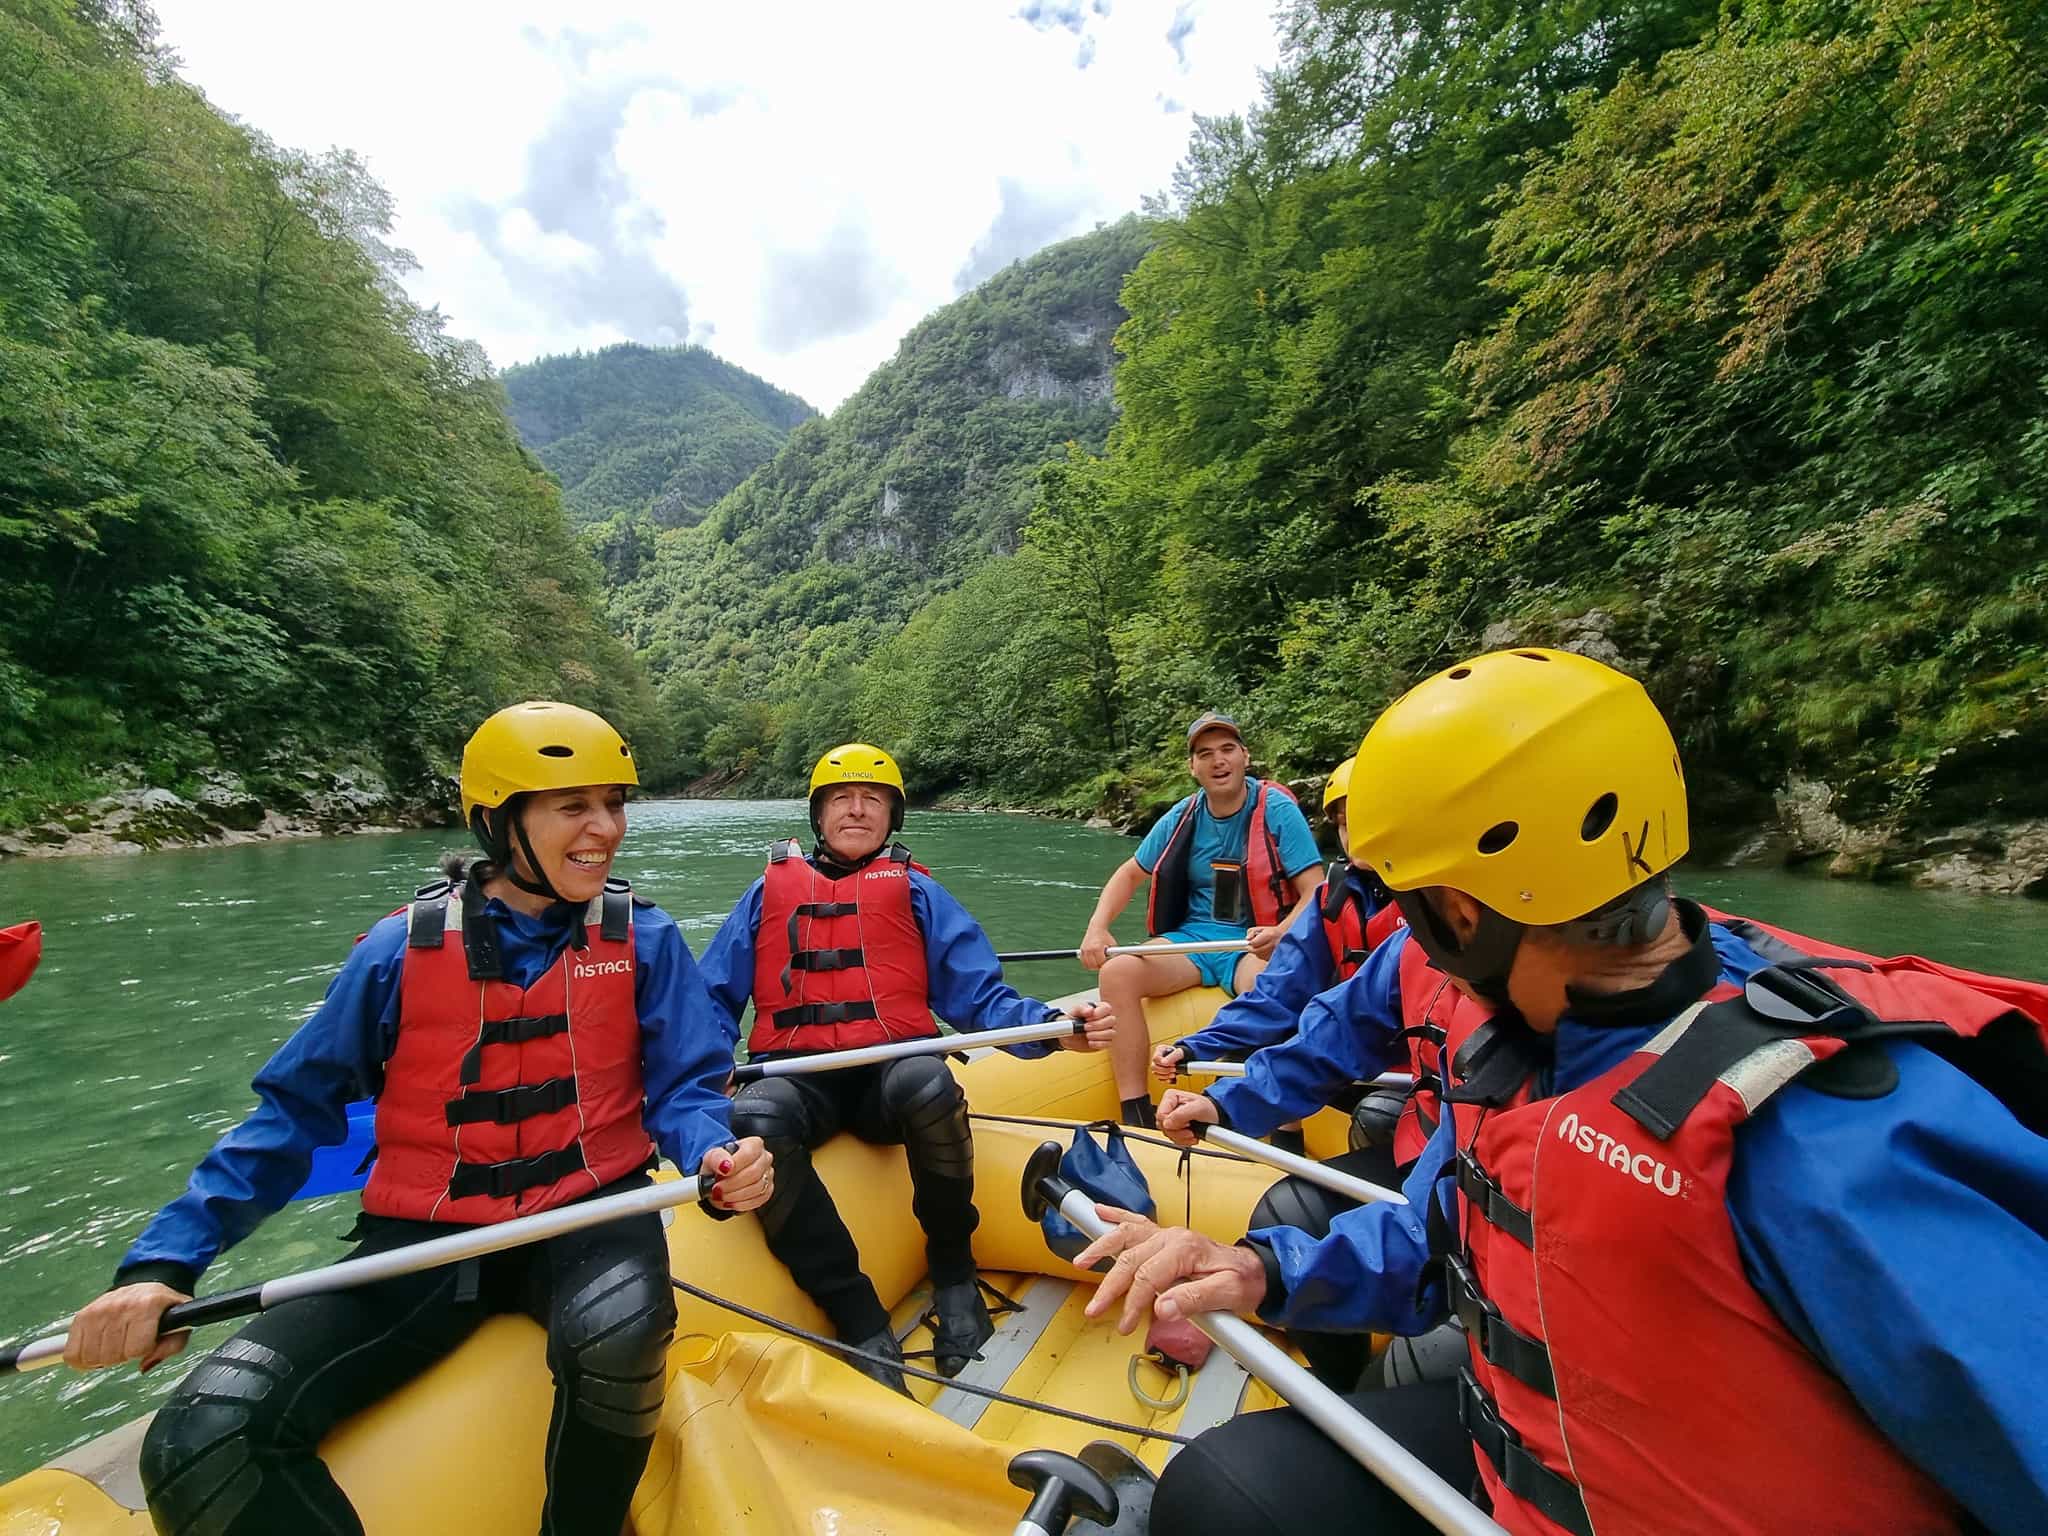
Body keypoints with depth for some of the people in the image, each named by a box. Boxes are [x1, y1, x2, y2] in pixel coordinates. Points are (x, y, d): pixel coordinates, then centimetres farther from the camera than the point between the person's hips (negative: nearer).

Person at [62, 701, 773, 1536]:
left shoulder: (642, 938, -3)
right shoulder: (403, 949, -2)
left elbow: (684, 1085, -3)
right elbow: (295, 1107, 6)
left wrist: (717, 1155, -24)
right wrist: (164, 1259, -4)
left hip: (586, 1213, -1)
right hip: (423, 1238, 1)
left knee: (616, 1336, -33)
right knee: (200, 1444, -20)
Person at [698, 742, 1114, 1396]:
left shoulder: (916, 891, 14)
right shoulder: (770, 891, 18)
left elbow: (978, 994, 4)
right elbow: (712, 1000, 13)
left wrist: (1052, 1025, -14)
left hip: (890, 1070, -1)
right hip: (798, 1076, 1)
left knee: (929, 1085, -35)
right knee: (751, 1120, -33)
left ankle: (953, 1271, -6)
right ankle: (860, 1322, -17)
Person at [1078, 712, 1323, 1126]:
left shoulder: (1277, 811, -6)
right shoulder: (1181, 819, 4)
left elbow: (1315, 893, -10)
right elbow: (1130, 874, 13)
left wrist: (1281, 933, -31)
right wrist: (1097, 928, -4)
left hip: (1257, 942, -3)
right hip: (1192, 938, 4)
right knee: (1117, 972, -22)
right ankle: (1135, 1116, -17)